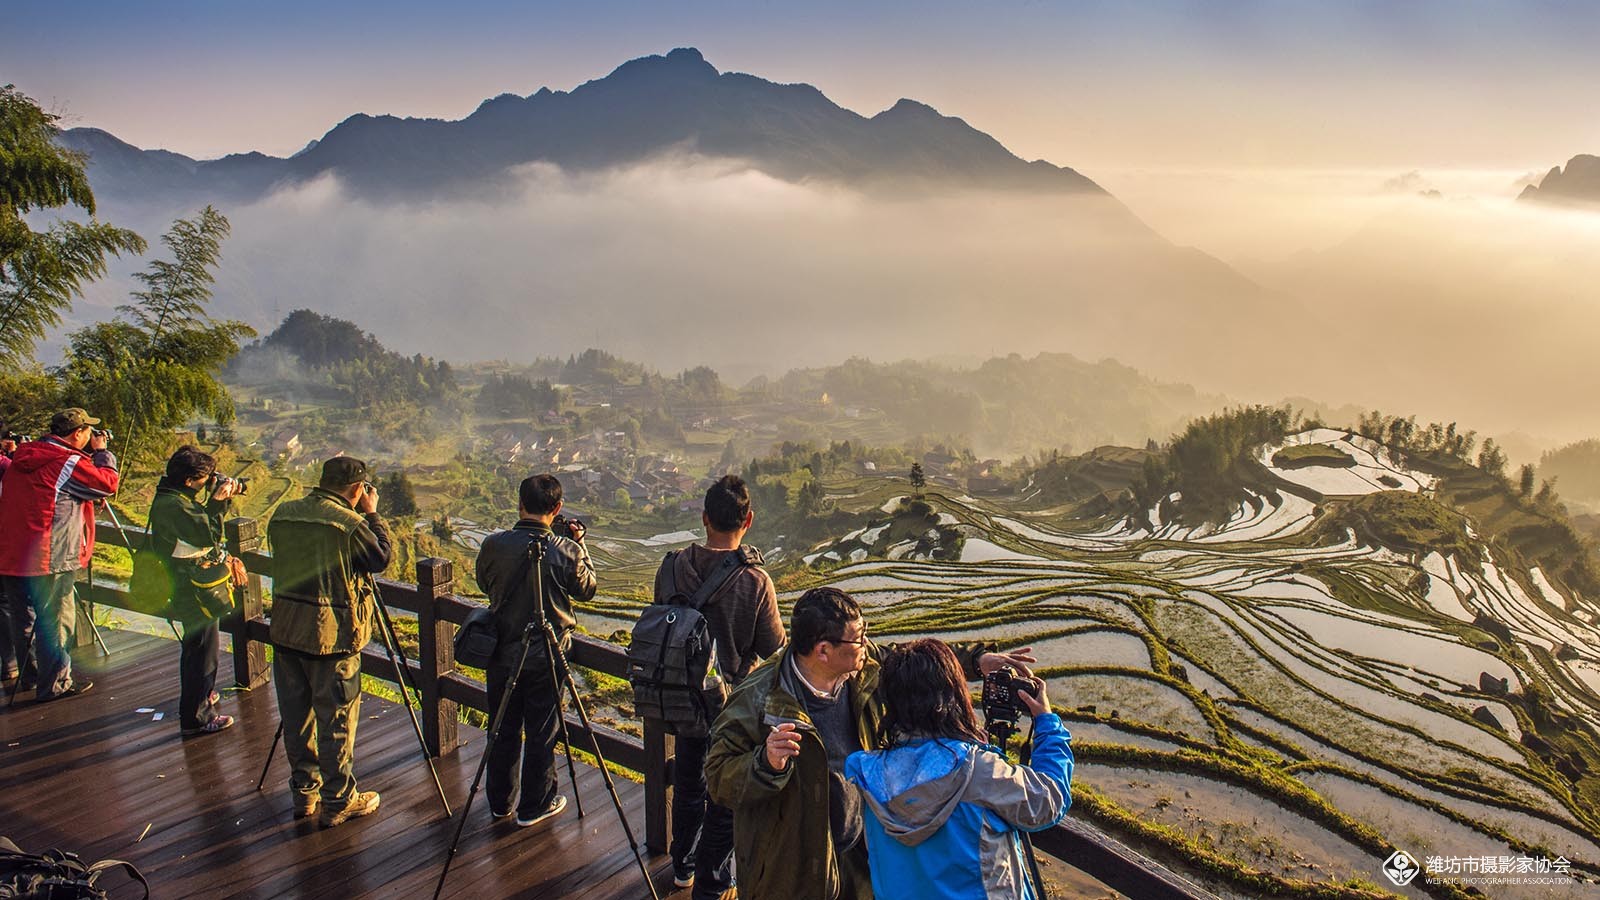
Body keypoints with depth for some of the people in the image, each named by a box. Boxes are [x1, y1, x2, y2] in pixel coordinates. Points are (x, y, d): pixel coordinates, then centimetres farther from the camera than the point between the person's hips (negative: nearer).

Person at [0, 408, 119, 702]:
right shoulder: (68, 463, -15)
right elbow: (108, 482, -9)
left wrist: (89, 454, 13)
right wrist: (101, 452, 3)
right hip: (49, 560, -8)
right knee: (55, 621, 2)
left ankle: (29, 673, 35)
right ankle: (54, 685, 9)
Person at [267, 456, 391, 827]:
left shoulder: (282, 514, 4)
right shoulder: (348, 523, -16)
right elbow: (381, 559, -4)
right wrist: (372, 514, 4)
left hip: (286, 629, 7)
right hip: (331, 634, -7)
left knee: (296, 715, 16)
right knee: (336, 719, 4)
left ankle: (304, 793, 29)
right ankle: (338, 801, 13)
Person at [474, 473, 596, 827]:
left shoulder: (494, 544, -11)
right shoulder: (566, 551, -16)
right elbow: (586, 589, 1)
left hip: (502, 651, 3)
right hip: (547, 654, -2)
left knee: (504, 728, 17)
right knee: (541, 732, 11)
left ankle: (500, 802, 31)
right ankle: (535, 805, 22)